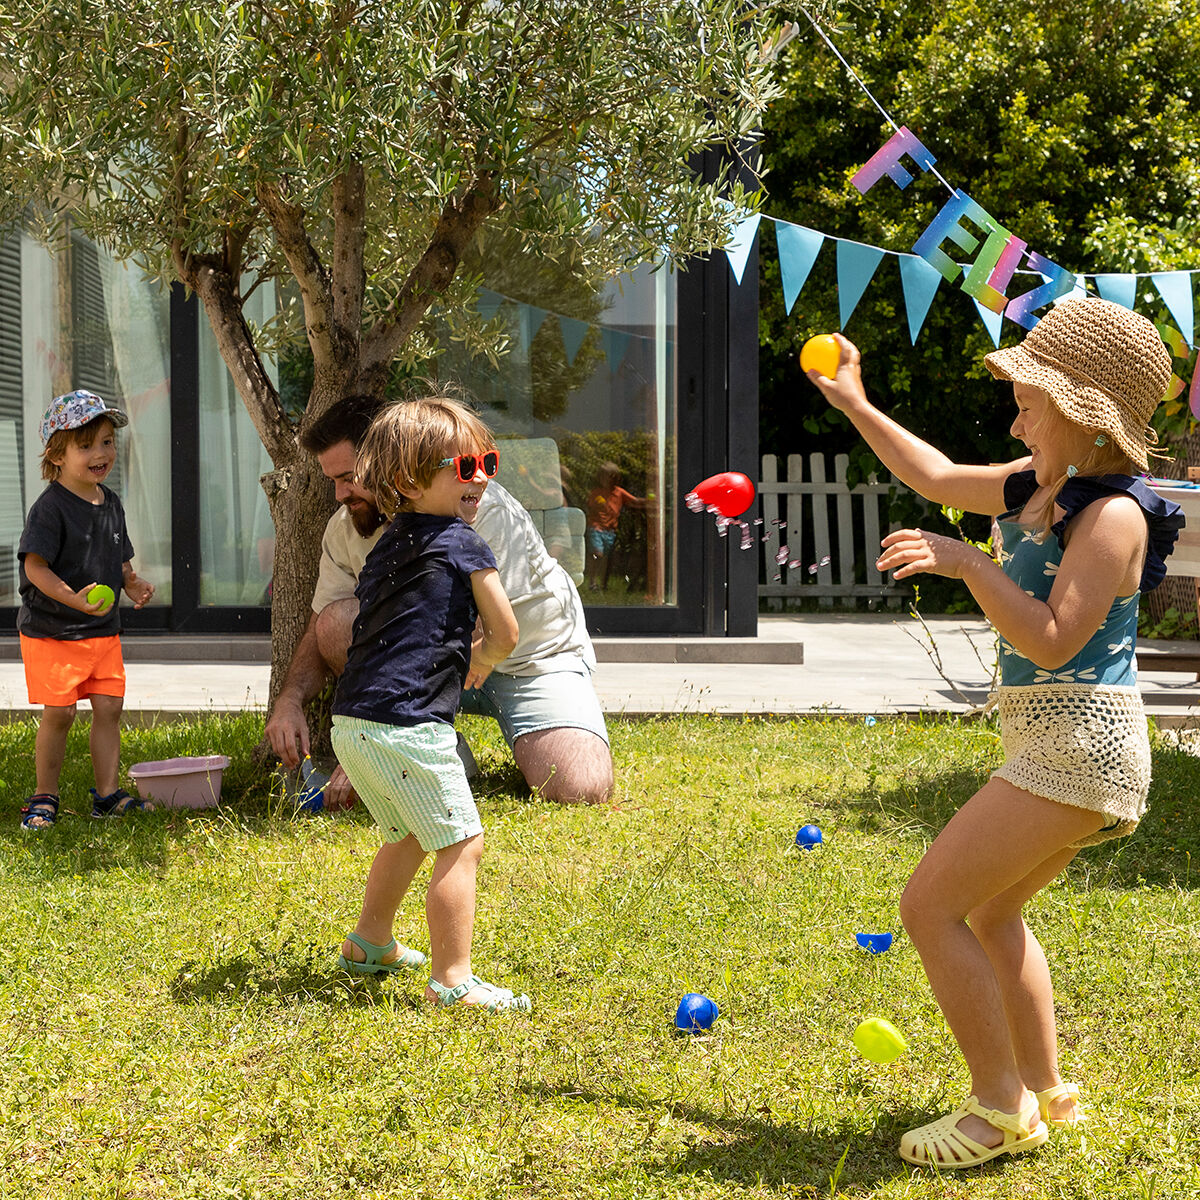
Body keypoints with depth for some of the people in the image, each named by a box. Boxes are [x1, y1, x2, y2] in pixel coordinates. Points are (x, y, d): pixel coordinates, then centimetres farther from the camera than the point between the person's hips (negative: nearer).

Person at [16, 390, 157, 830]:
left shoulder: (111, 504, 9)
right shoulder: (50, 507, -14)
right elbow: (35, 566, -19)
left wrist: (133, 584, 0)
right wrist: (75, 599, -32)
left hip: (103, 629, 7)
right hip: (51, 630, -6)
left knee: (109, 707, 4)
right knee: (58, 712, -4)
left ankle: (107, 794, 14)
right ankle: (44, 797, 12)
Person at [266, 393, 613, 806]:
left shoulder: (476, 508, -27)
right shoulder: (345, 528, -6)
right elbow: (319, 632, 4)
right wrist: (290, 700, -20)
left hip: (533, 658, -5)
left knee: (582, 789, -29)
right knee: (337, 620, -22)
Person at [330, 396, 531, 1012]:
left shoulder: (389, 544, 17)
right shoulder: (462, 543, -6)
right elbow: (506, 633, 0)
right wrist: (479, 662, 22)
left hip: (353, 723, 9)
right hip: (405, 728, -9)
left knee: (409, 834, 28)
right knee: (460, 843, -3)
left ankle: (370, 943, 42)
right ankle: (452, 979, -3)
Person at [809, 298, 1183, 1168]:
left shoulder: (1112, 514, -18)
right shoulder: (1036, 487, 10)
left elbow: (1052, 641, -25)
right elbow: (942, 479, 24)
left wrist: (967, 563, -25)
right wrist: (856, 404, 24)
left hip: (1078, 746, -10)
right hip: (1058, 745, 10)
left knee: (930, 906, -8)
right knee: (991, 912, 23)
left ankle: (1001, 1109, 0)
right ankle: (1046, 1094, 32)